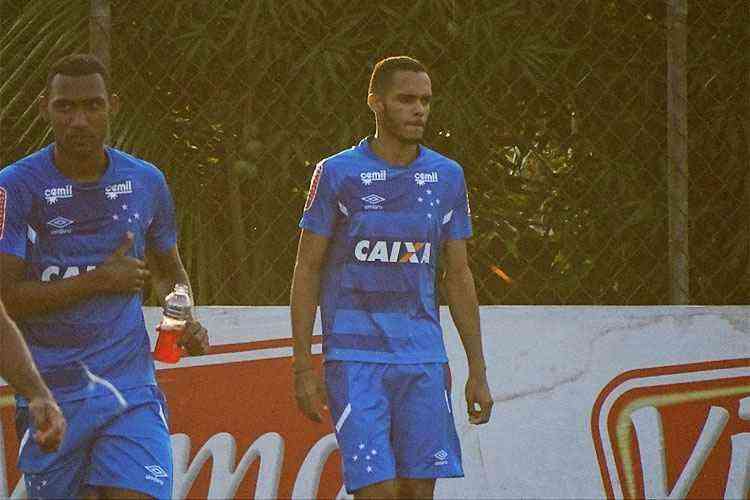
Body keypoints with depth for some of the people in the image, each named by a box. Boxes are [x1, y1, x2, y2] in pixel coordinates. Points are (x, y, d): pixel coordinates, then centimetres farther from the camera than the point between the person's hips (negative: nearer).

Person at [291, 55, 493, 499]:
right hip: (354, 358, -4)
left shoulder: (447, 177, 10)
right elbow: (307, 271, 1)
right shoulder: (337, 174, -2)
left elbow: (459, 277, 14)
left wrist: (478, 370, 11)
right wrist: (303, 366, -5)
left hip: (423, 360, 4)